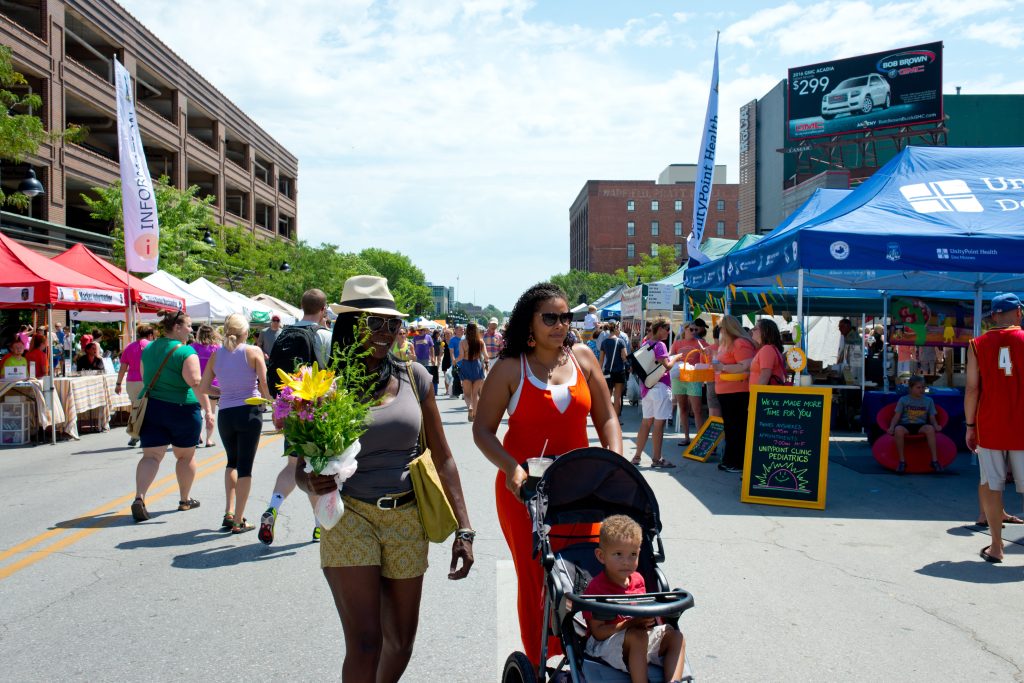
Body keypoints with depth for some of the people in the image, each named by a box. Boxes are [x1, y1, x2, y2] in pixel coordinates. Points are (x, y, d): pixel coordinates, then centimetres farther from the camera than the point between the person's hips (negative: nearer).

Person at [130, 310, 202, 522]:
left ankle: (139, 497, -20)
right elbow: (196, 382, -22)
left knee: (151, 455, 1)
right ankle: (185, 500, 26)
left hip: (151, 408, 5)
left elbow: (145, 379, 19)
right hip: (182, 409, -4)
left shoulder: (148, 349, 9)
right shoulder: (186, 352, -13)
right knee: (185, 455, 14)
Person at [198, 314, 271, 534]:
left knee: (233, 461, 24)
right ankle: (238, 521, 7)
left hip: (225, 415, 3)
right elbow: (266, 387, -10)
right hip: (249, 412, -3)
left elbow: (203, 388, 6)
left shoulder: (216, 354, 4)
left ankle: (229, 512, 16)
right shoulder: (253, 351, -7)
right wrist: (266, 398, 11)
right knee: (245, 466, 4)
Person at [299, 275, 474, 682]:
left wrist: (464, 529, 1)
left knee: (401, 640, 14)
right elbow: (302, 468, 1)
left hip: (407, 519, 3)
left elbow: (442, 457, 5)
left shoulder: (413, 377, 1)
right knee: (364, 644, -9)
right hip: (349, 516, -3)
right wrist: (312, 483, -24)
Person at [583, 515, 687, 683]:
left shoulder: (637, 579, 7)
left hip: (638, 640, 7)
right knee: (638, 636, -33)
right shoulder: (596, 588, -15)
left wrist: (648, 618, -7)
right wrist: (631, 623, -27)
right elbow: (598, 632, -18)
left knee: (675, 636, -6)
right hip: (603, 644, -7)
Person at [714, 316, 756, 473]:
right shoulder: (727, 344, 19)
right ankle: (730, 460, 24)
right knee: (729, 427, 16)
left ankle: (739, 463, -1)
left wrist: (723, 367, -21)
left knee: (737, 429, -6)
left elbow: (746, 367, -23)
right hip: (726, 393, 11)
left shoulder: (740, 343, -14)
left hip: (737, 393, -11)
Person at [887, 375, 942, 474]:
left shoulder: (928, 400, 15)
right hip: (905, 425, -1)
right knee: (898, 429, -37)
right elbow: (896, 416, 5)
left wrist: (936, 425, -12)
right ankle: (902, 461, -24)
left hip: (921, 426, 1)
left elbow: (932, 418, 11)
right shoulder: (903, 400, 10)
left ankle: (934, 460, -28)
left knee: (930, 428, -35)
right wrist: (891, 427, -14)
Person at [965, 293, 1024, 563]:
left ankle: (996, 547, 8)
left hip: (989, 428, 1)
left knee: (991, 485, 7)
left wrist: (970, 426, 5)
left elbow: (972, 388, -2)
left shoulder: (977, 345, 0)